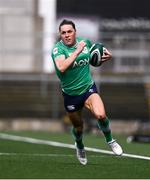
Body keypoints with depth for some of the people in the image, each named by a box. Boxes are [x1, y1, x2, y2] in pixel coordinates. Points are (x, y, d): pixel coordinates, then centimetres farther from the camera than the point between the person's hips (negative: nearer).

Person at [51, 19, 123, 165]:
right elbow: (61, 67, -37)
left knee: (100, 115, -25)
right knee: (77, 126, 15)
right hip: (70, 94, -1)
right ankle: (79, 146, 50)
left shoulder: (85, 42, -2)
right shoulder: (57, 49, -16)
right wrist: (77, 51, -35)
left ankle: (110, 140, 5)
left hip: (88, 88, 1)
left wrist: (106, 56, 0)